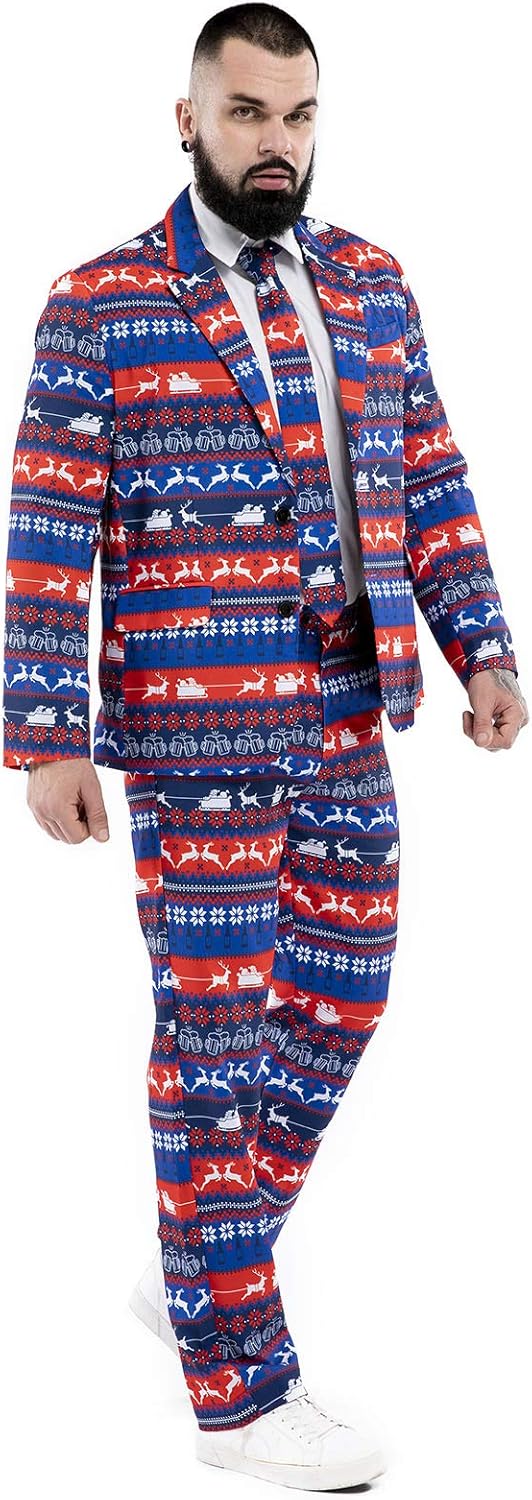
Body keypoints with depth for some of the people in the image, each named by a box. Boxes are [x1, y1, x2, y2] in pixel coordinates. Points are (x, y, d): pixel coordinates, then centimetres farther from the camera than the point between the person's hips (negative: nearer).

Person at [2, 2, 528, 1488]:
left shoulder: (369, 283, 10)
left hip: (345, 722, 6)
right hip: (192, 733, -6)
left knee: (336, 1003, 13)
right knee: (220, 1036, 0)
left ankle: (199, 1257, 34)